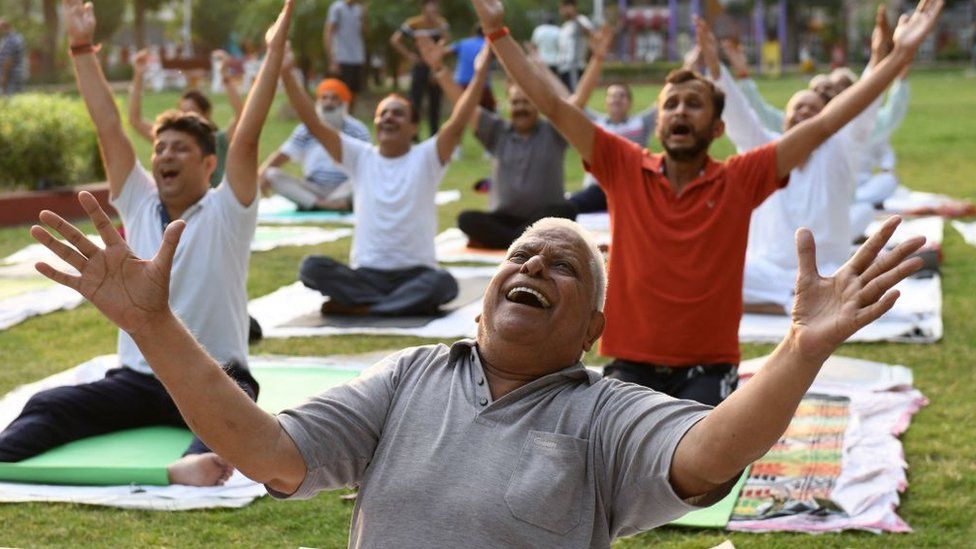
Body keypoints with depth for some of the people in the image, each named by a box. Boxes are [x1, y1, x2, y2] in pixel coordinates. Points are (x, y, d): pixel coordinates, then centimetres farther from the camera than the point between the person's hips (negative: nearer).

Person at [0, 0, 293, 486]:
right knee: (47, 405, -21)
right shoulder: (139, 204, 11)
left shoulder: (225, 213, 0)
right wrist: (81, 47, 7)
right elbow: (109, 129, 9)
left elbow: (247, 137, -12)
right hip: (138, 379, 4)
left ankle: (195, 463, -71)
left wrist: (274, 51, -18)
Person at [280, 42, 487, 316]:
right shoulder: (360, 157, 7)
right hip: (366, 273, 2)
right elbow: (313, 123, -1)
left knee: (444, 283, -36)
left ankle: (357, 307, -25)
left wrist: (480, 73, -26)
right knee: (311, 267, -25)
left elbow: (457, 123, -15)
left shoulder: (426, 158, 1)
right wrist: (286, 74, -11)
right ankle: (407, 302, -24)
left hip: (415, 273, -2)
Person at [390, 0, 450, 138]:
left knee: (435, 103, 8)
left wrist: (437, 21, -20)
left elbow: (447, 39, -16)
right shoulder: (413, 23, -7)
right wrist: (409, 55, -11)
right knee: (415, 102, -6)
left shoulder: (441, 23, 2)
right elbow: (395, 40, -9)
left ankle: (434, 135, 16)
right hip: (420, 66, -3)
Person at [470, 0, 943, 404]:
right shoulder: (624, 170, 0)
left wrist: (900, 54, -8)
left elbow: (823, 124, -4)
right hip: (633, 366, 1)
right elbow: (553, 106, -3)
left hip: (707, 370, -1)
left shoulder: (740, 180, -1)